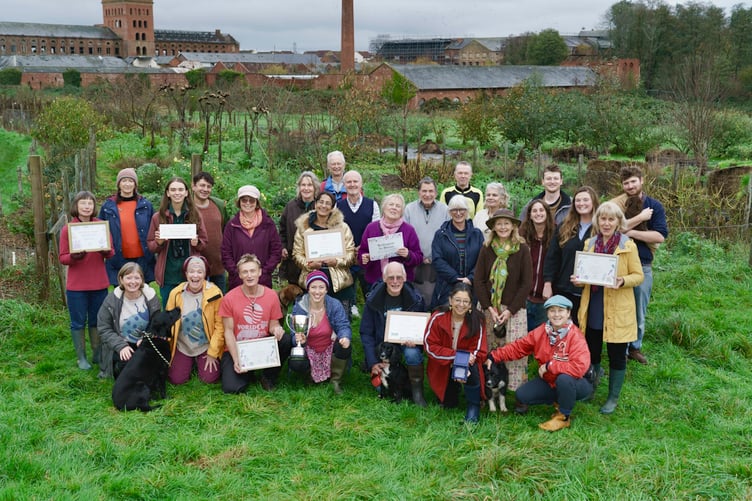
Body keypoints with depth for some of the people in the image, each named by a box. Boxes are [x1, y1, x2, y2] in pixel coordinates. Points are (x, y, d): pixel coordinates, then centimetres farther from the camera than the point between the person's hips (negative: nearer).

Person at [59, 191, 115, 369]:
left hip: (99, 284, 2)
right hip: (76, 285, -2)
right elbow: (62, 258, -3)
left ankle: (97, 355, 22)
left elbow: (112, 253, 4)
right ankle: (81, 358, 15)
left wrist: (106, 251, -18)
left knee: (97, 320, 11)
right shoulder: (67, 229, -4)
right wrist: (73, 257, -24)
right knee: (78, 322, 5)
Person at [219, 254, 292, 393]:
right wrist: (236, 359, -16)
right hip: (238, 349, -2)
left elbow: (273, 324, 3)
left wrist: (276, 329, -24)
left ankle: (269, 377, -1)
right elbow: (229, 332, -6)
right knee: (231, 388, -24)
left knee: (285, 339, -28)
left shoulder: (271, 295, -4)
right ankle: (247, 373, 15)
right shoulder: (229, 298, -10)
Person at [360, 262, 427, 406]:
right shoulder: (373, 300, -8)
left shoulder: (415, 298, -7)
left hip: (407, 342, 0)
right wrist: (372, 363, -11)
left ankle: (417, 391, -14)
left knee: (412, 354, -36)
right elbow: (366, 332, -3)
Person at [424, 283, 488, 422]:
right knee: (448, 404, -1)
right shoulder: (438, 318, -18)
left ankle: (473, 407, -14)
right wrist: (455, 356, -28)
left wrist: (466, 361, -32)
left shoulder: (476, 321, -16)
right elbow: (429, 346, -17)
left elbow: (479, 352, -11)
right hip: (442, 367, 0)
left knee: (473, 369, -34)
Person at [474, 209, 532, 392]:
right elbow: (479, 280, 3)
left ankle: (518, 390, 4)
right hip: (488, 308, 2)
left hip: (514, 309, -2)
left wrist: (510, 310, -9)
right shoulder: (487, 249, 4)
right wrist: (489, 308, -7)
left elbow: (527, 283, -3)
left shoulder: (522, 249, -1)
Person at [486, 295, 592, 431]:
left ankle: (563, 417, -12)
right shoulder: (540, 332, -7)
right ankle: (559, 401, 12)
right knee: (522, 395, -8)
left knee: (564, 378, -38)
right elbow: (518, 347, 0)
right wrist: (493, 356, -10)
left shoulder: (575, 336, -25)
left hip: (574, 384, -6)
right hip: (549, 382, 6)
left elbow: (580, 367, -36)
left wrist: (549, 366, -27)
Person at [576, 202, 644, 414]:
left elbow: (638, 275, -4)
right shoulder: (590, 243, 7)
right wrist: (578, 279, -5)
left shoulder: (627, 245, -6)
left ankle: (613, 398, 22)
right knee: (591, 352, 12)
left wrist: (623, 281, -23)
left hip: (617, 309, -4)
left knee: (617, 355, 6)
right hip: (593, 308, 4)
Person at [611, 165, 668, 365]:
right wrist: (640, 218, -18)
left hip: (643, 265, 2)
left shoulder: (655, 206, 2)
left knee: (639, 311, 13)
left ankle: (635, 346, 30)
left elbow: (660, 236, -9)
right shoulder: (615, 204, -2)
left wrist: (631, 232, -16)